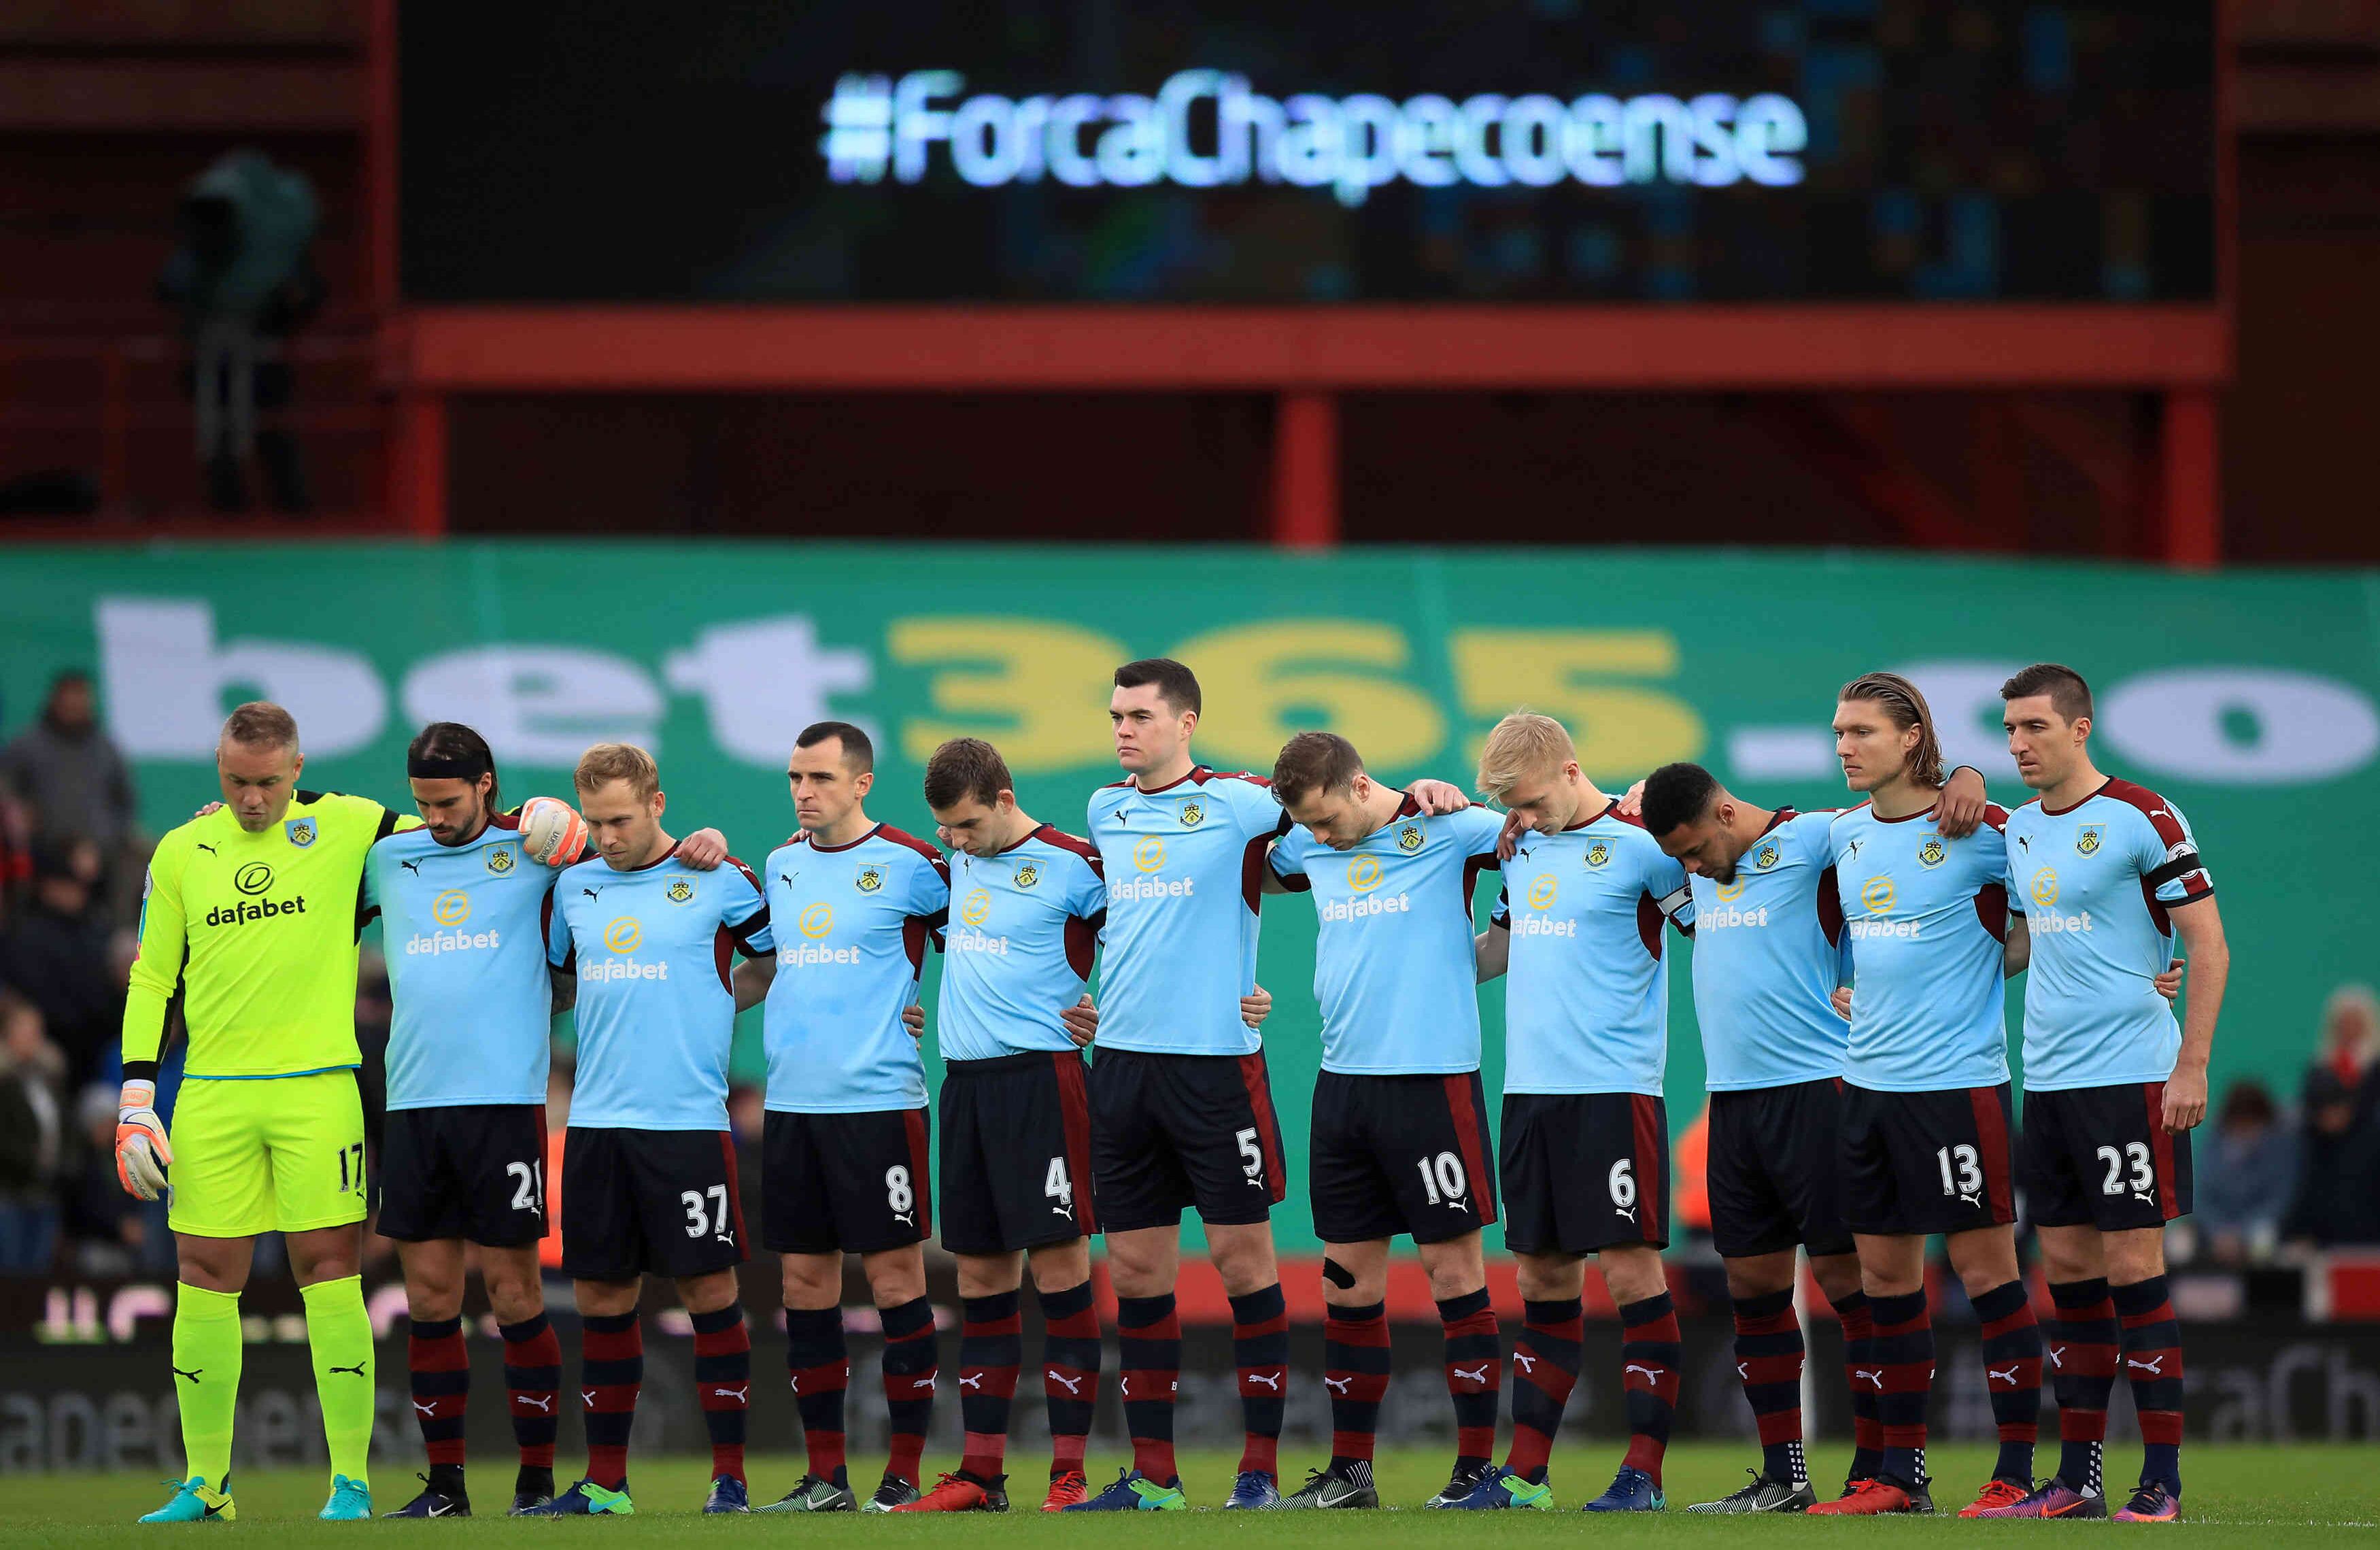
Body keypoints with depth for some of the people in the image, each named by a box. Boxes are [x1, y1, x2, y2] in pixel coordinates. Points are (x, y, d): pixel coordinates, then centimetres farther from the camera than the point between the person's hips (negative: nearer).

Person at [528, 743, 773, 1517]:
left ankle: (728, 1474, 2)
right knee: (600, 1296, 6)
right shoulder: (574, 886, 10)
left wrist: (713, 1006, 1)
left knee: (708, 1289, -4)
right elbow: (555, 971, 26)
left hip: (689, 1119, -4)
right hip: (596, 1121, 5)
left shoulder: (719, 881, -2)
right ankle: (605, 1482, 13)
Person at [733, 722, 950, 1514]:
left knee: (895, 1276, -3)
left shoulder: (910, 865, -5)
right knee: (805, 1283, 6)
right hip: (792, 1103, 6)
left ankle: (905, 1472, 1)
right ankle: (824, 1476, 11)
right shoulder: (780, 866, 13)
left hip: (880, 1099, -6)